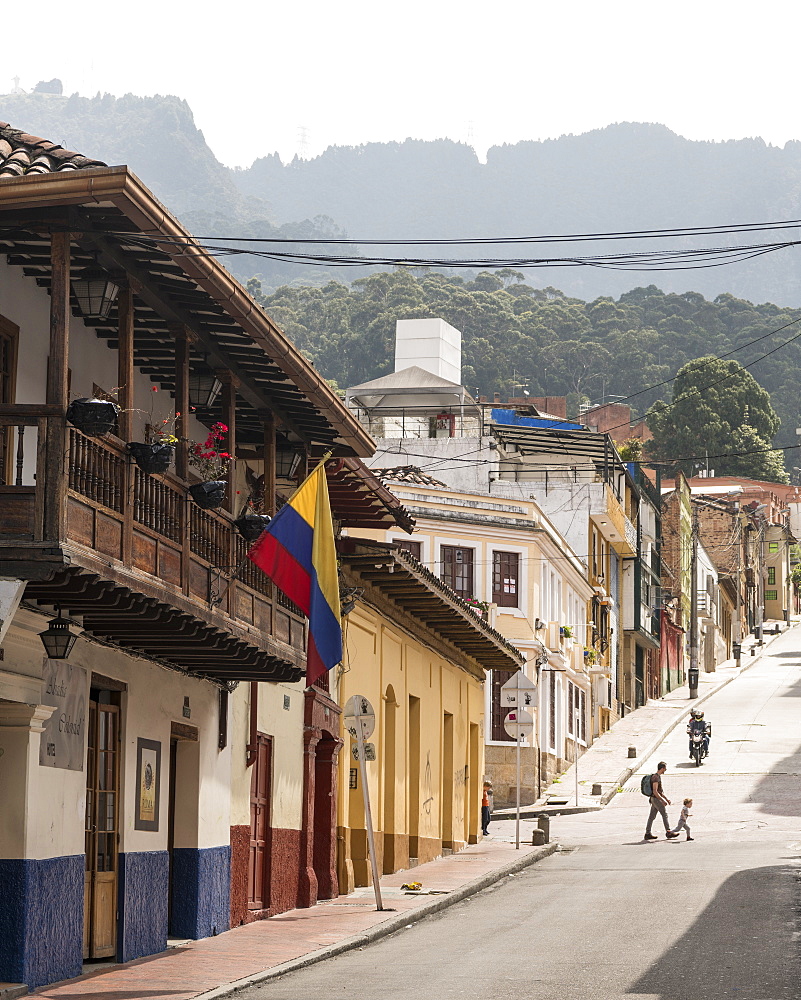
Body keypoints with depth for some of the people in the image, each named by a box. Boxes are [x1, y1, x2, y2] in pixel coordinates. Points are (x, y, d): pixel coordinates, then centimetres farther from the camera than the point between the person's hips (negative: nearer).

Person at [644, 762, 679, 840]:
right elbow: (655, 791, -23)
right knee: (664, 814, -5)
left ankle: (648, 833, 9)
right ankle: (668, 832, -1)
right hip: (656, 799, -10)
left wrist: (666, 799, 22)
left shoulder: (658, 777, 15)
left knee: (652, 816, 8)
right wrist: (663, 800, -22)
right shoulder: (655, 777, -17)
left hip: (654, 799, 10)